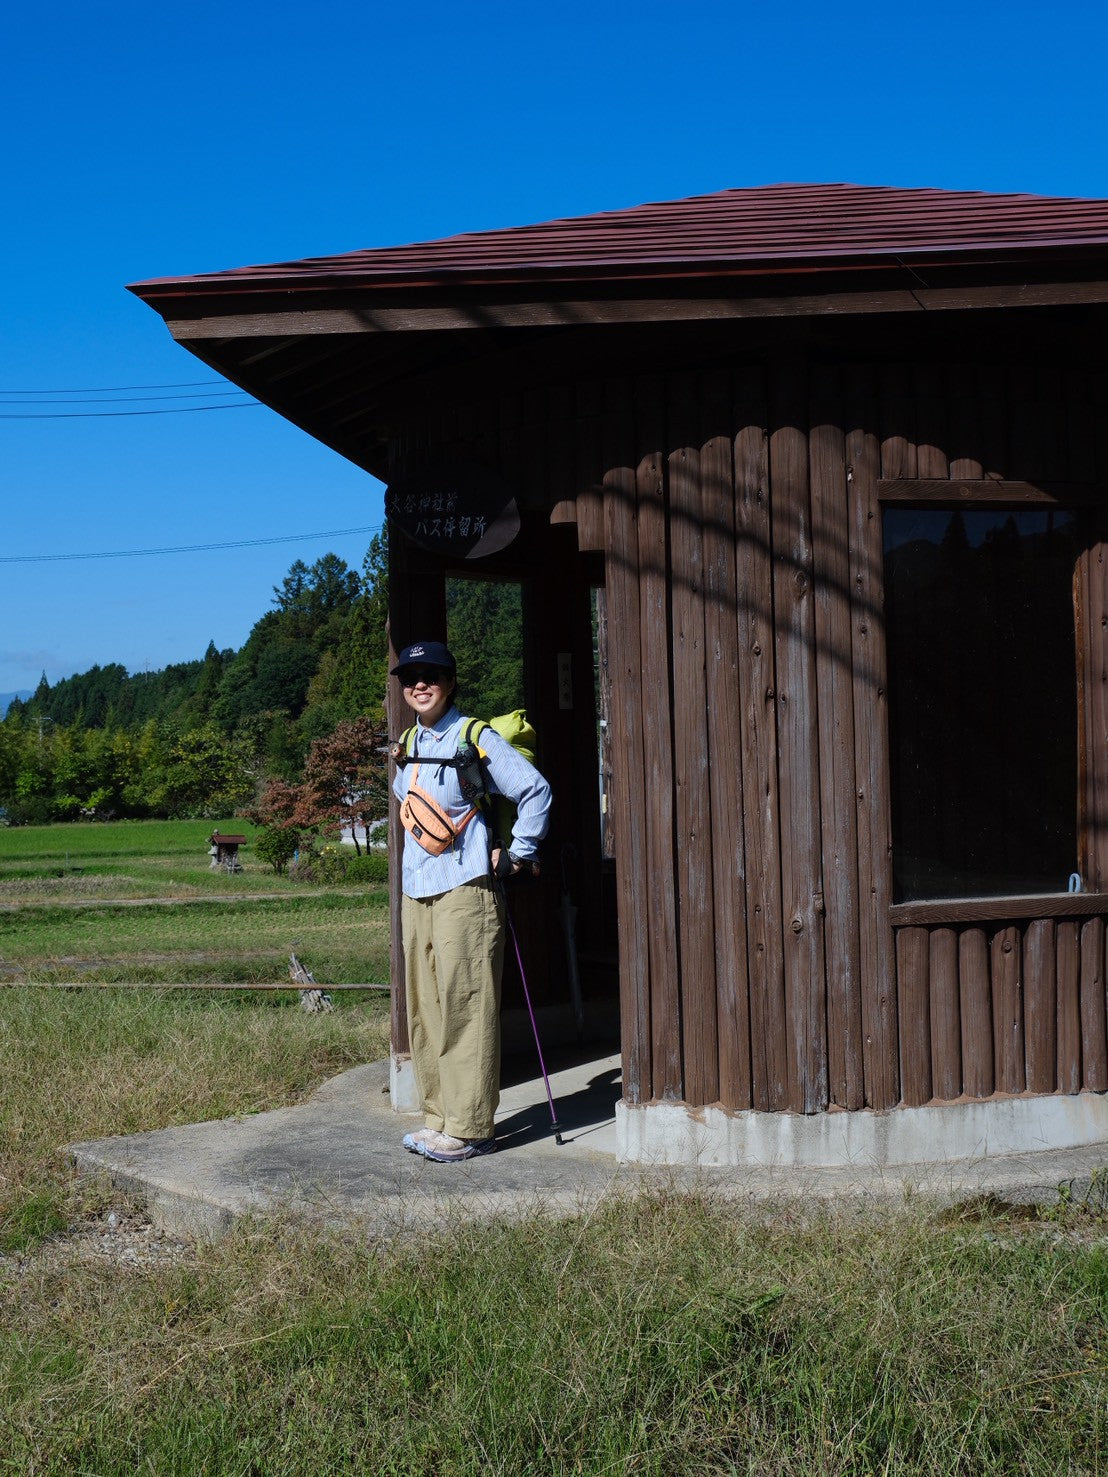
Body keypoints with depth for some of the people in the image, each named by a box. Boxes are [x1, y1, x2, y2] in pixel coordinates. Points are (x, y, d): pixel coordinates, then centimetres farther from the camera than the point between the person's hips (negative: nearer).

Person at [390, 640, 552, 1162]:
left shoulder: (476, 738, -7)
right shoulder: (408, 747, 14)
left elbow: (536, 790, -9)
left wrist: (517, 854, -6)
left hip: (464, 890, -8)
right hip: (415, 891, 8)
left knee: (465, 1007, -6)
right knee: (424, 1009, 9)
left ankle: (469, 1128, -2)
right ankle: (438, 1117, 18)